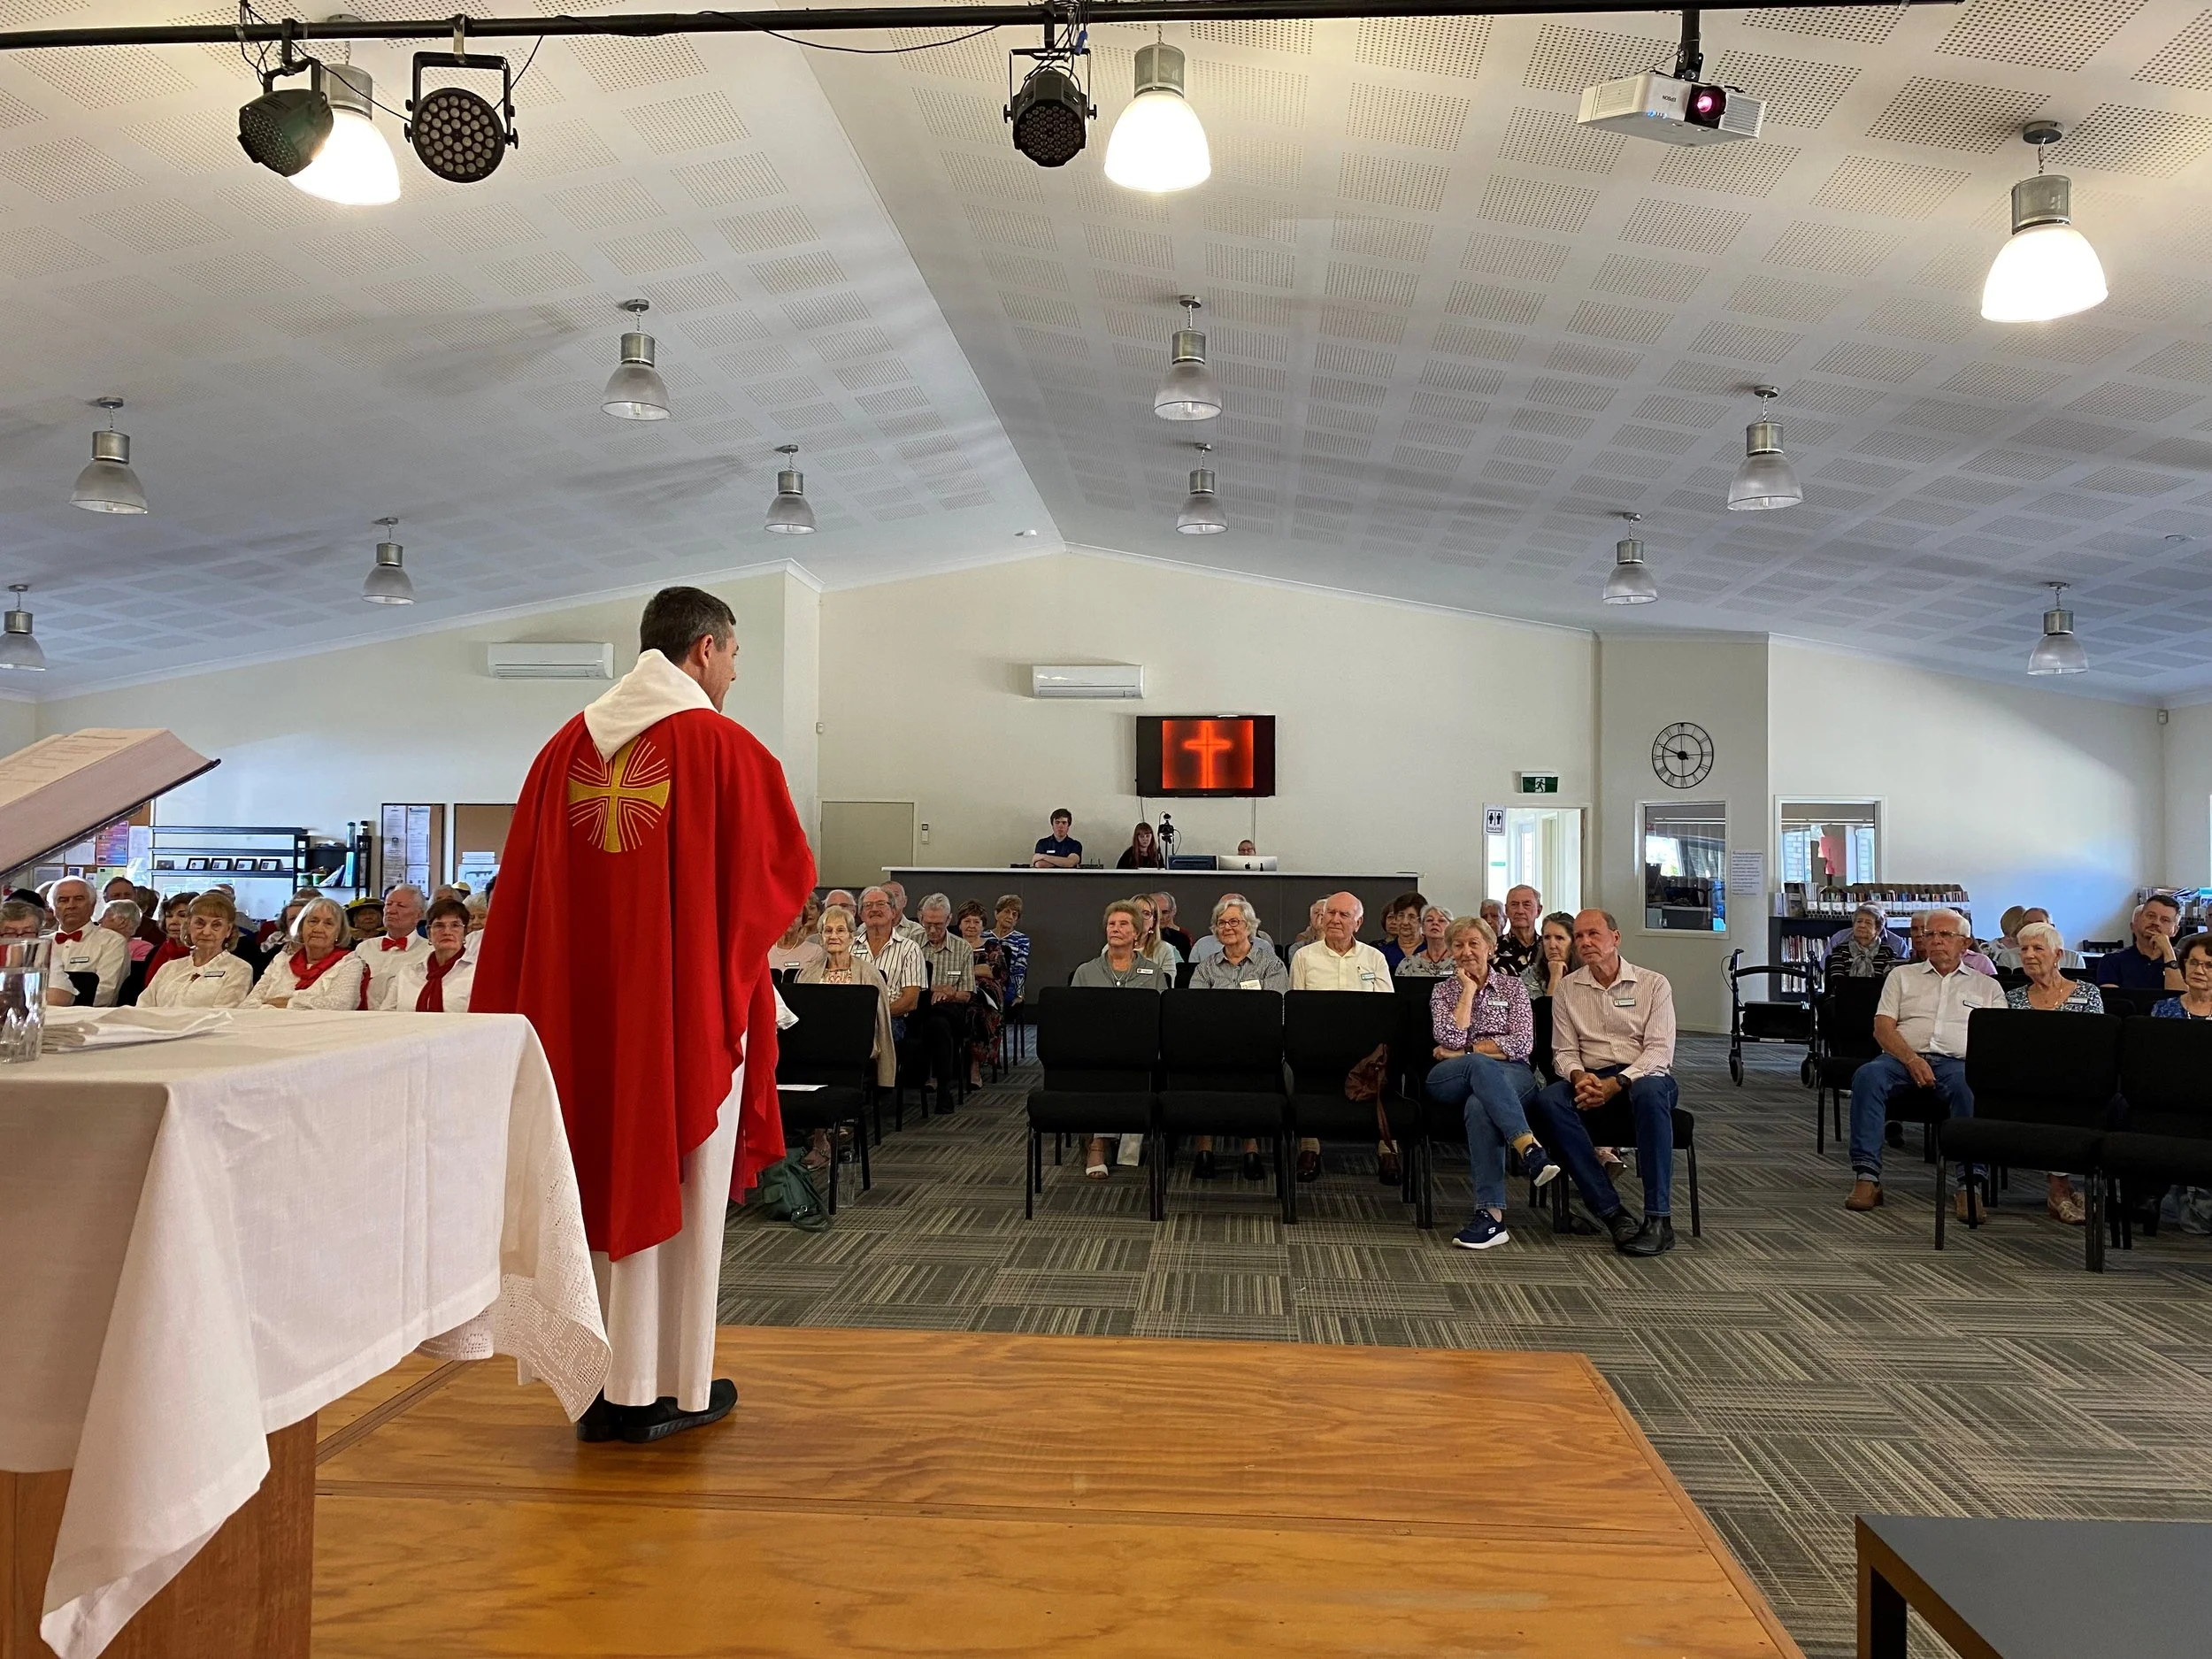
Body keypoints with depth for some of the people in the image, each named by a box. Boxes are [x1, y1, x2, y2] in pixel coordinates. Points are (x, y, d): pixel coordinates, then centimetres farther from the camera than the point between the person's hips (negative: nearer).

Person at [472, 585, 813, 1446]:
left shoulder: (566, 746, 6)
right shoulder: (727, 749, -10)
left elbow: (521, 885, 9)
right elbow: (782, 878, -5)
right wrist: (736, 955, 14)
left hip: (579, 1005, 5)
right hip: (694, 1006, -5)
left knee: (601, 1182, 14)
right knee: (677, 1192, 6)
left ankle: (603, 1382, 22)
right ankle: (670, 1386, 16)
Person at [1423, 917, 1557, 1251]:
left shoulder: (1513, 987, 17)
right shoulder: (1442, 991, 19)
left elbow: (1522, 1044, 1)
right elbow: (1450, 1039, -2)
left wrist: (1463, 1053, -3)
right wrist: (1469, 989, 3)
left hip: (1511, 1077, 0)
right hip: (1450, 1081, 1)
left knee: (1479, 1105, -40)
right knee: (1479, 1066, -40)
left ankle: (1491, 1214, -48)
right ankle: (1528, 1146, -56)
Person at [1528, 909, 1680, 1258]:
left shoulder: (1653, 984, 5)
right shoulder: (1567, 988, 13)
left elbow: (1660, 1051, -5)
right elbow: (1564, 1051, 8)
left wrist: (1616, 1084, -21)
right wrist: (1579, 1076, -17)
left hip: (1643, 1076, -2)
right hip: (1590, 1081, 2)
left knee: (1649, 1092, -40)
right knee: (1547, 1101, -30)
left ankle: (1659, 1218, -37)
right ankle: (1613, 1213, -31)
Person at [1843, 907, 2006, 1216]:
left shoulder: (1987, 986, 23)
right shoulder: (1902, 975, 22)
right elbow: (1883, 1027, 9)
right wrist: (1912, 1060, -10)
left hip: (1957, 1061, 0)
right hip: (1904, 1057, 0)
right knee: (1868, 1075, -33)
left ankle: (1970, 1184, -37)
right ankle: (1866, 1177, -34)